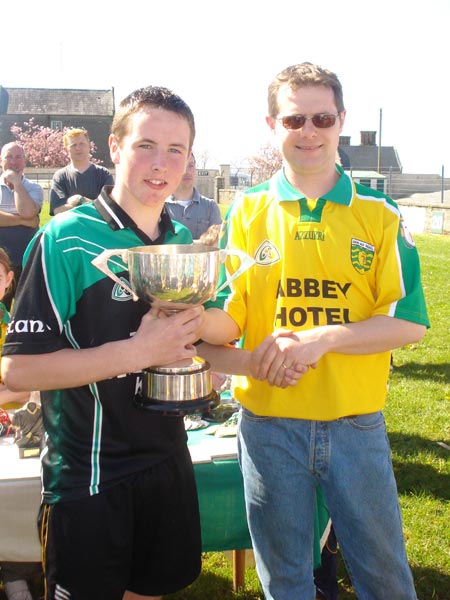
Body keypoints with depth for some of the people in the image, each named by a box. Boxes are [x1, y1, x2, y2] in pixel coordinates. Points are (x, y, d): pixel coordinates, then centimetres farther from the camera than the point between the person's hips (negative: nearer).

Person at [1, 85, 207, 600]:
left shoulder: (185, 242, 5)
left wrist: (192, 345, -4)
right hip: (88, 476, -5)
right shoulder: (65, 240, -15)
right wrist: (137, 351, -25)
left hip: (167, 462, 6)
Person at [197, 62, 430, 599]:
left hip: (357, 423, 0)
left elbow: (410, 322, -5)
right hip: (269, 423, 1)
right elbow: (227, 321, -3)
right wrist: (193, 316, -26)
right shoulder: (247, 213, 1)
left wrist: (323, 337, -19)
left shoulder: (379, 215, 0)